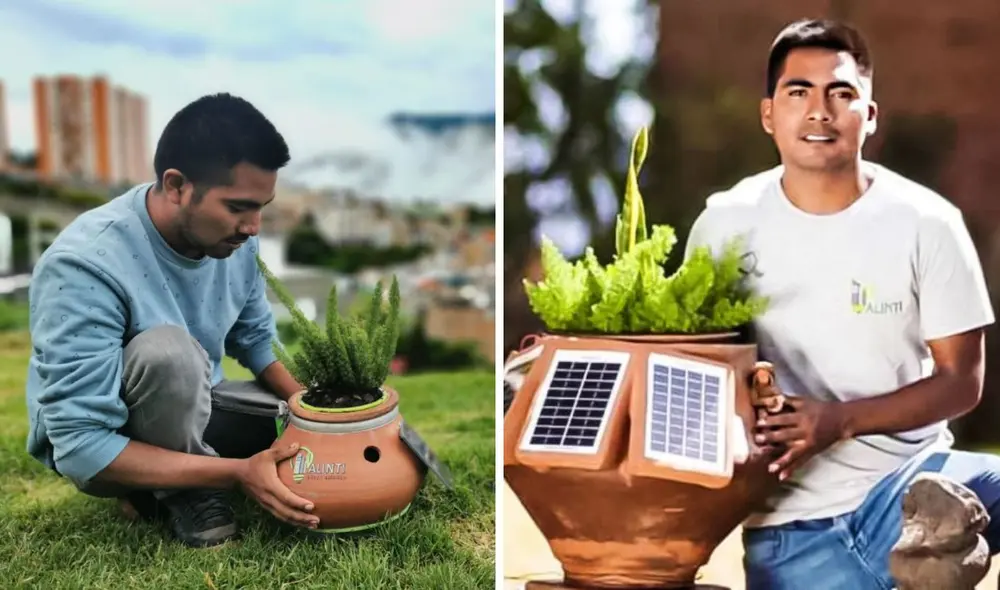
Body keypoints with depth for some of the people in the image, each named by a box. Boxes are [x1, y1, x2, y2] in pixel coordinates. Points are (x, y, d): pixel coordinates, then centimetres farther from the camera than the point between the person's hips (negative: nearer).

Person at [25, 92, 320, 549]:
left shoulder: (232, 238, -12)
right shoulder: (87, 266, -32)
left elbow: (255, 340, 5)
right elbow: (81, 446, -33)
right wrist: (238, 472, -35)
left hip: (191, 408, 7)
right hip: (95, 445, -7)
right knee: (168, 350, -36)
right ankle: (183, 493, -9)